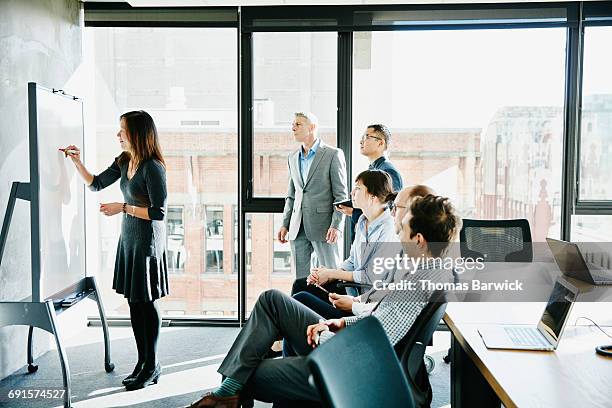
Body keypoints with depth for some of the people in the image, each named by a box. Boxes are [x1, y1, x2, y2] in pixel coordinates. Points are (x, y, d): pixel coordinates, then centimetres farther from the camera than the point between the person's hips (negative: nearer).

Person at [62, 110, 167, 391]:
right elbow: (96, 184, 19)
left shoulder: (153, 167, -18)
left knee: (146, 302, 1)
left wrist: (122, 208, -16)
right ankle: (143, 361, 24)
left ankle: (152, 367, 14)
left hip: (147, 240, -8)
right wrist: (77, 161, 8)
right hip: (129, 238, 8)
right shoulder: (123, 162, 7)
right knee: (134, 302, 12)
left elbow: (158, 213, -18)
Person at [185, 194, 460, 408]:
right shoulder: (432, 269, 2)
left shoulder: (421, 282, -28)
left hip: (349, 371, -10)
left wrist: (325, 337, -13)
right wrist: (341, 323, 2)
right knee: (271, 299, 5)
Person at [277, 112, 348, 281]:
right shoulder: (293, 157, 15)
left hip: (323, 227, -6)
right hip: (297, 228, 6)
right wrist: (285, 224, 11)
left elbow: (341, 194, -7)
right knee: (300, 279, 9)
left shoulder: (333, 154, -4)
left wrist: (336, 226, -15)